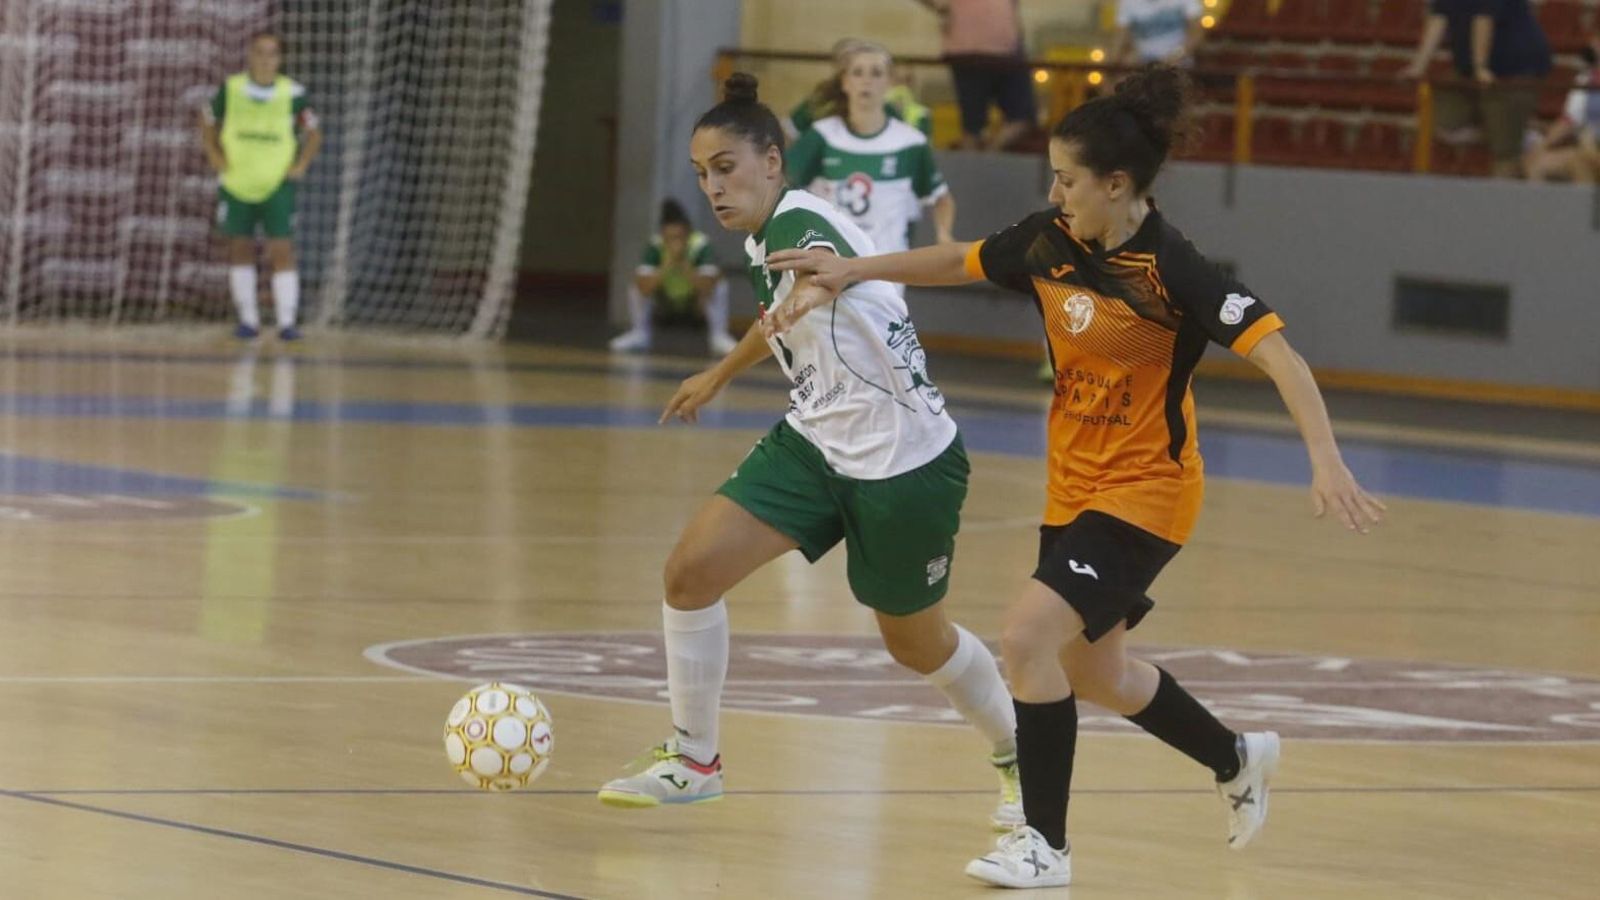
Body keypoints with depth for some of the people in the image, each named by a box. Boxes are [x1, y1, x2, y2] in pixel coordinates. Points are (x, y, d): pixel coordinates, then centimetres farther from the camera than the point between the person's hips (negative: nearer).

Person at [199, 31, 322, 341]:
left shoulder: (293, 94, -4)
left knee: (282, 249, -9)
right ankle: (248, 319, 16)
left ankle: (286, 322, -7)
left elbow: (314, 134, 9)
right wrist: (215, 157, 3)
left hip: (278, 185, -2)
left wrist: (300, 166, -1)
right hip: (236, 184, 2)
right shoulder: (230, 89, -1)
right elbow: (208, 123, 14)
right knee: (240, 248, 6)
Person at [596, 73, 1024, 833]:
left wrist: (802, 297, -70)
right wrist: (718, 377, 43)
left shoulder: (800, 223, -21)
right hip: (818, 442, 8)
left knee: (916, 642, 9)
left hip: (906, 461, -8)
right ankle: (693, 760, 5)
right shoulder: (767, 237, 5)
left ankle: (1017, 754, 38)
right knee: (691, 569, -9)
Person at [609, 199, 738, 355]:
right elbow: (644, 288, -37)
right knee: (637, 286, -24)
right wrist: (668, 263, -46)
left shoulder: (701, 246, -29)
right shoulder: (654, 247, -26)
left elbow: (706, 288, -38)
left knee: (718, 283, -29)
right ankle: (639, 335, -10)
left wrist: (685, 263, -46)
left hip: (694, 300, -1)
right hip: (665, 301, 1)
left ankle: (718, 336, -23)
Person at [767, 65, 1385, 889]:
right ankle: (1237, 760, 46)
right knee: (1094, 673, 20)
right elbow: (959, 261, 15)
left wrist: (1326, 463, -38)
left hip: (1145, 491, -8)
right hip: (1074, 485, 8)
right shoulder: (1049, 242, -4)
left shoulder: (1171, 269, -23)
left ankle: (1046, 844, -8)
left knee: (1028, 634, -21)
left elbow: (1277, 353, -27)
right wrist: (855, 269, 11)